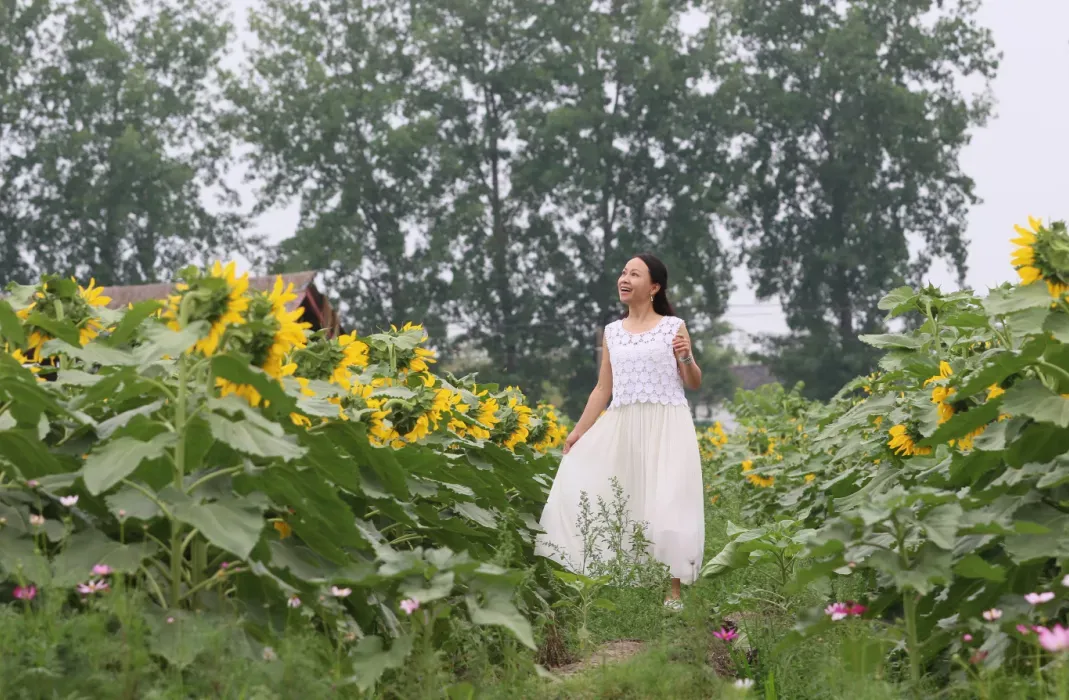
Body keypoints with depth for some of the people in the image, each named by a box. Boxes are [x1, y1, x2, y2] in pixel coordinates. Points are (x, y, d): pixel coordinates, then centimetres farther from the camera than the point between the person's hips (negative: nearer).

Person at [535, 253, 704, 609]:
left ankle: (673, 590, -5)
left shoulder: (673, 326, 2)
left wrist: (686, 357, -14)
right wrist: (578, 431, 8)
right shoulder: (612, 332, 12)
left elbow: (694, 383, 5)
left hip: (667, 427, -4)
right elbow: (603, 388, 14)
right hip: (622, 426, 4)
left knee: (668, 502, -9)